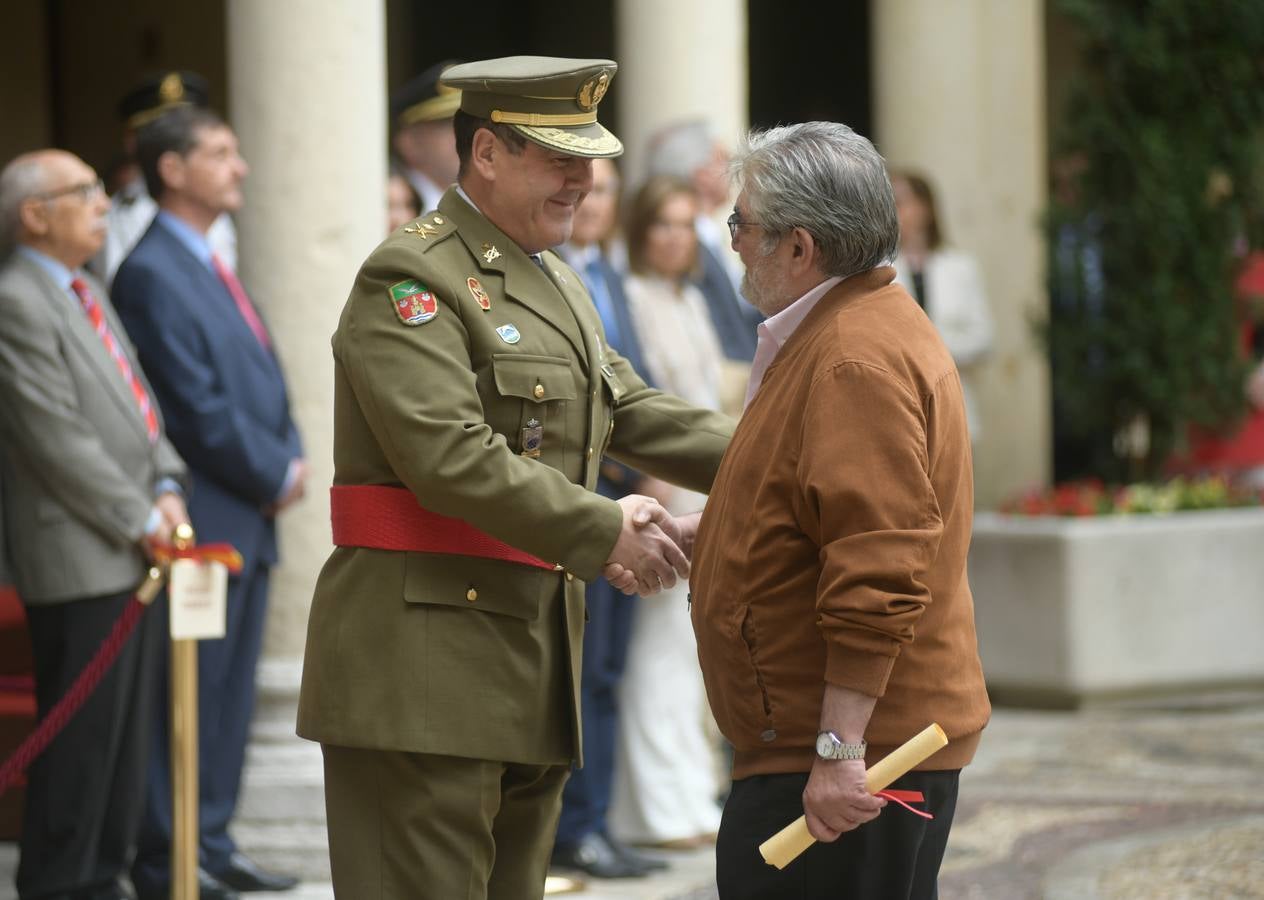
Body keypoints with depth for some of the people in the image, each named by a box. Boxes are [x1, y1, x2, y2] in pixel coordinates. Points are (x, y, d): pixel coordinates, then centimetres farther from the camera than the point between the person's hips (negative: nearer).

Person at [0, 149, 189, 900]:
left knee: (127, 732, 12)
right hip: (81, 559, -9)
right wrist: (140, 519, -13)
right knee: (82, 733, -5)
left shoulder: (90, 294, 18)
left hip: (135, 555, 9)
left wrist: (167, 486, 3)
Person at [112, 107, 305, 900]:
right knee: (188, 693, -4)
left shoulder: (212, 268, 16)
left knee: (231, 693, 12)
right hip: (204, 520, -9)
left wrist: (290, 460, 3)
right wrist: (276, 476, -10)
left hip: (249, 516, 9)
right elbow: (197, 409, -17)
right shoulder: (153, 274, -14)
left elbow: (262, 379, 20)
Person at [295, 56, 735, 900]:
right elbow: (452, 459, -22)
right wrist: (606, 529, -19)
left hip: (533, 670, 10)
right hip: (427, 668, -10)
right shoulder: (410, 280, -12)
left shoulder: (558, 285, 20)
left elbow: (635, 413, 19)